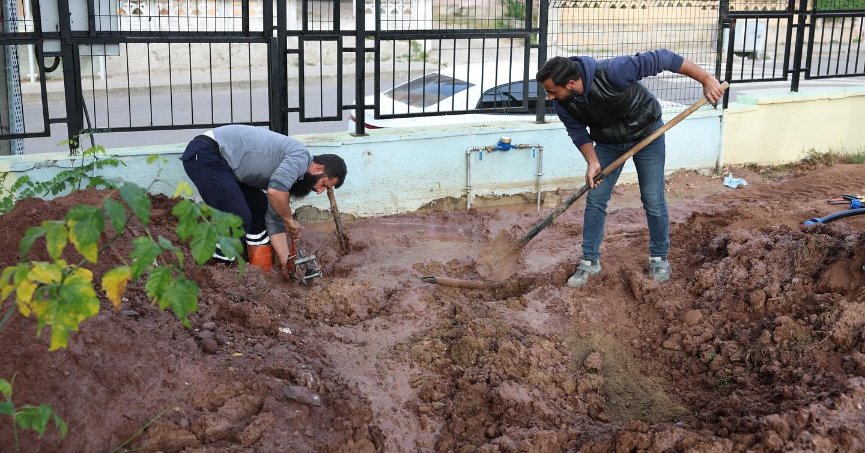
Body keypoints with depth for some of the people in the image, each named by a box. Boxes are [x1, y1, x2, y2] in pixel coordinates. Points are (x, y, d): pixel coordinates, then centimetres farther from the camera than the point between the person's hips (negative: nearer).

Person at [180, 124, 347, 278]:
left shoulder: (288, 176, 15)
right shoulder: (300, 155, -13)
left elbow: (275, 222, 17)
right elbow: (275, 191, -29)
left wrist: (287, 262, 12)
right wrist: (290, 220, -11)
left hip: (221, 161, 10)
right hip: (204, 155, -10)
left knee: (260, 207, 15)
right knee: (238, 218, -15)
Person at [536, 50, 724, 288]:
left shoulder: (610, 72, -39)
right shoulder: (562, 104, -22)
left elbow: (660, 59, -34)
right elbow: (578, 131, -7)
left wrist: (705, 79, -33)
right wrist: (592, 162, -22)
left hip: (646, 134, -4)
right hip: (608, 141, 4)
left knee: (653, 201, -1)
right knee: (595, 200, 0)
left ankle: (659, 257, 19)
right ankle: (590, 261, 12)